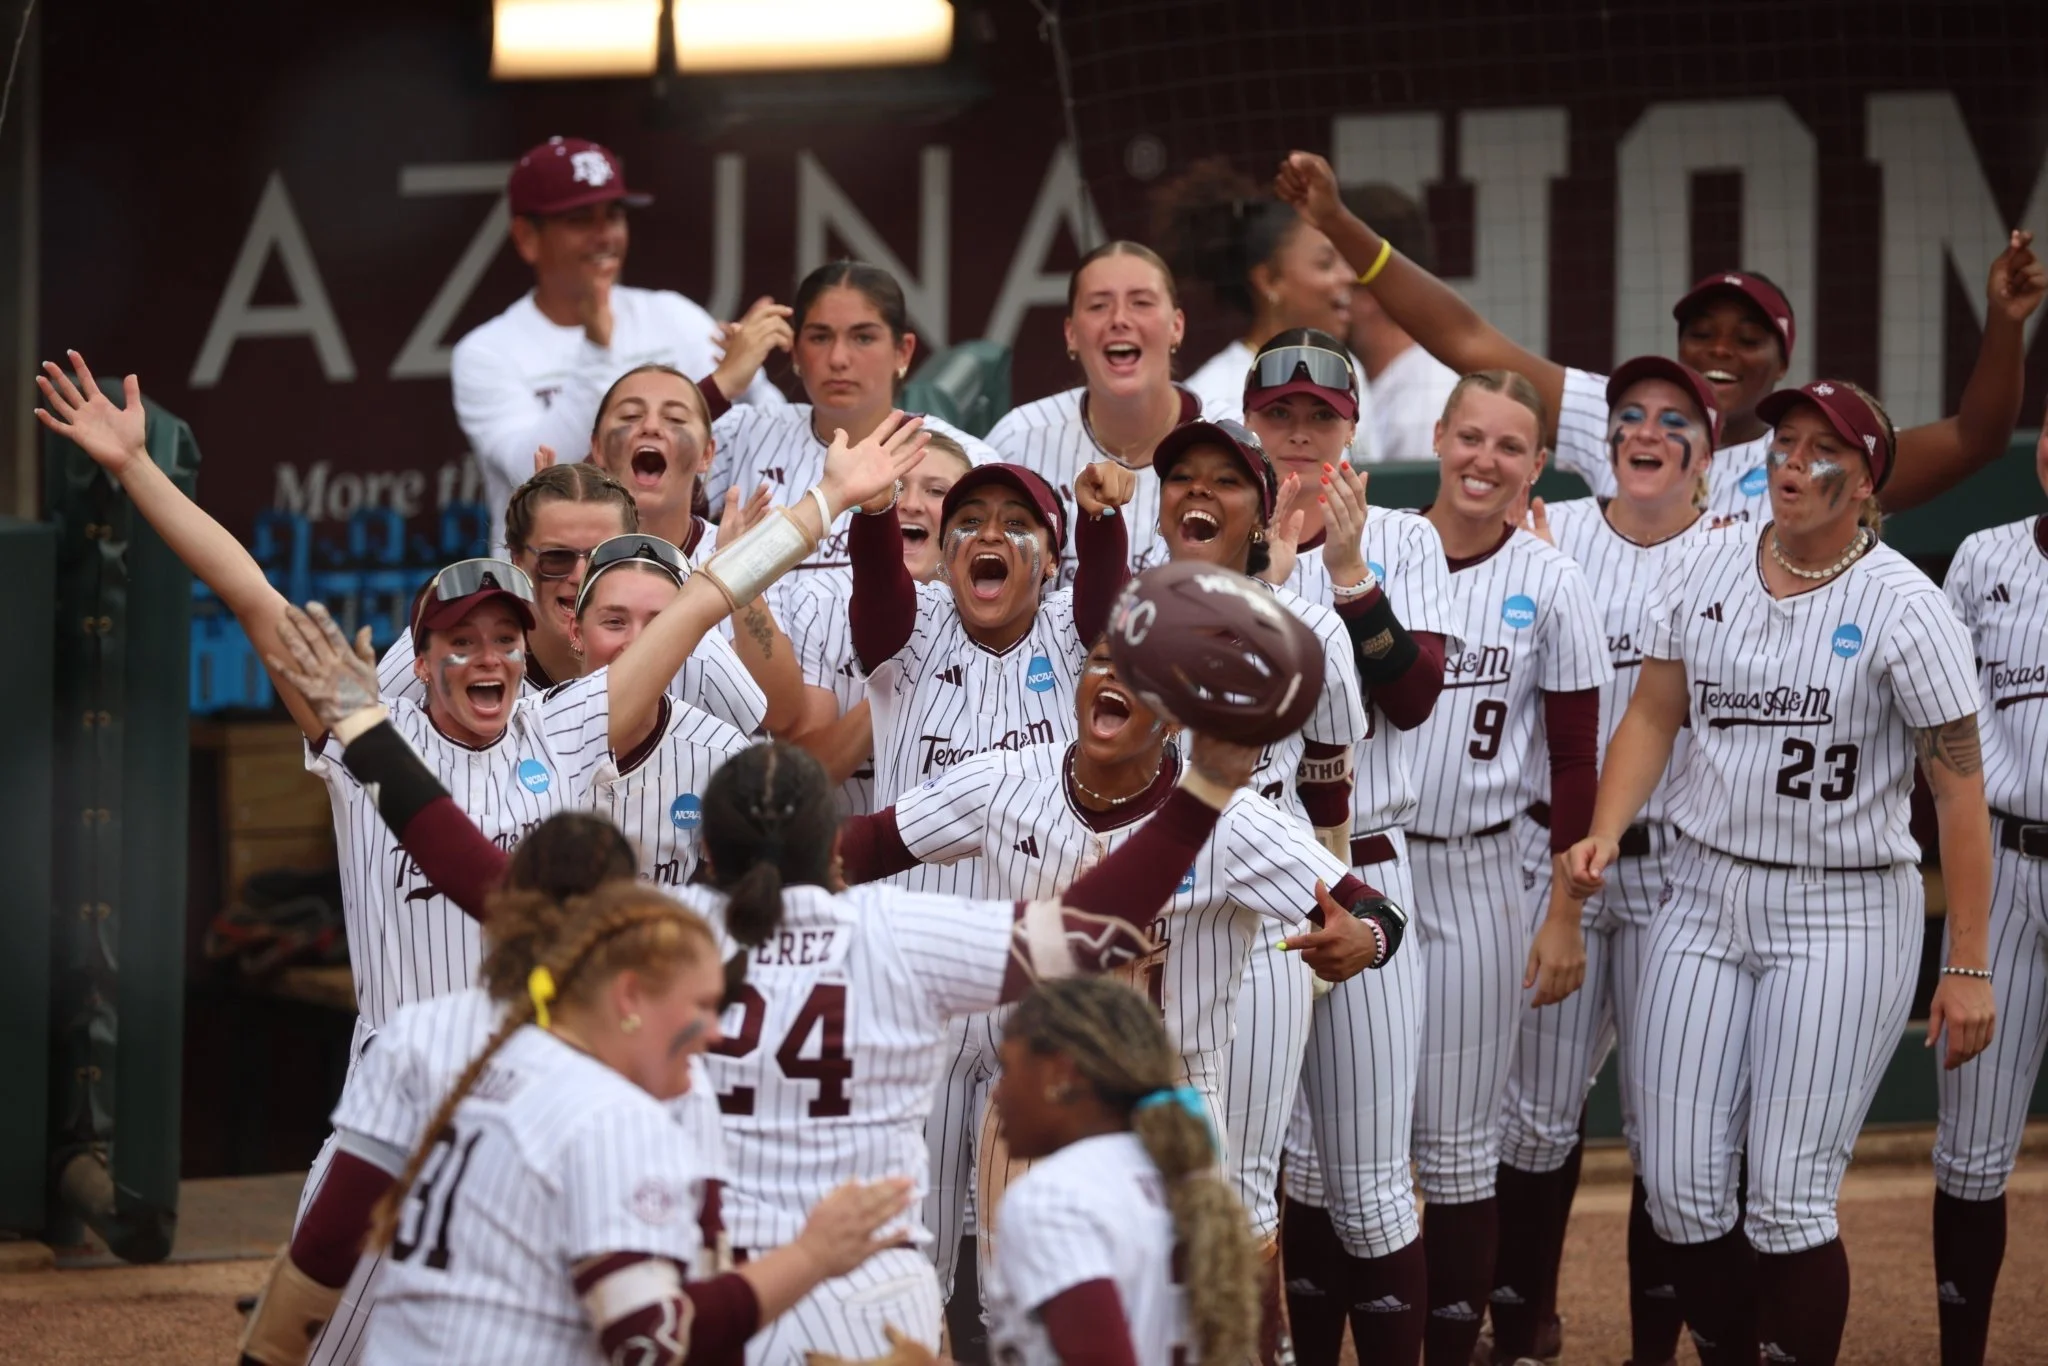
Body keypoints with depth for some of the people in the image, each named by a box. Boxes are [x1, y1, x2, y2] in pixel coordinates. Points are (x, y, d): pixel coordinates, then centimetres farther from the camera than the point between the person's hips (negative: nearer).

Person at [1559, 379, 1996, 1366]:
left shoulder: (1903, 608, -10)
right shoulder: (1707, 573, 5)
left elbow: (1960, 791, -9)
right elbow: (1652, 717, 13)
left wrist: (1968, 967, -12)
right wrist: (1604, 834, -5)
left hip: (1845, 914, -5)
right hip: (1704, 894, 5)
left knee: (1789, 1198, -9)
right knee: (1679, 1185, 1)